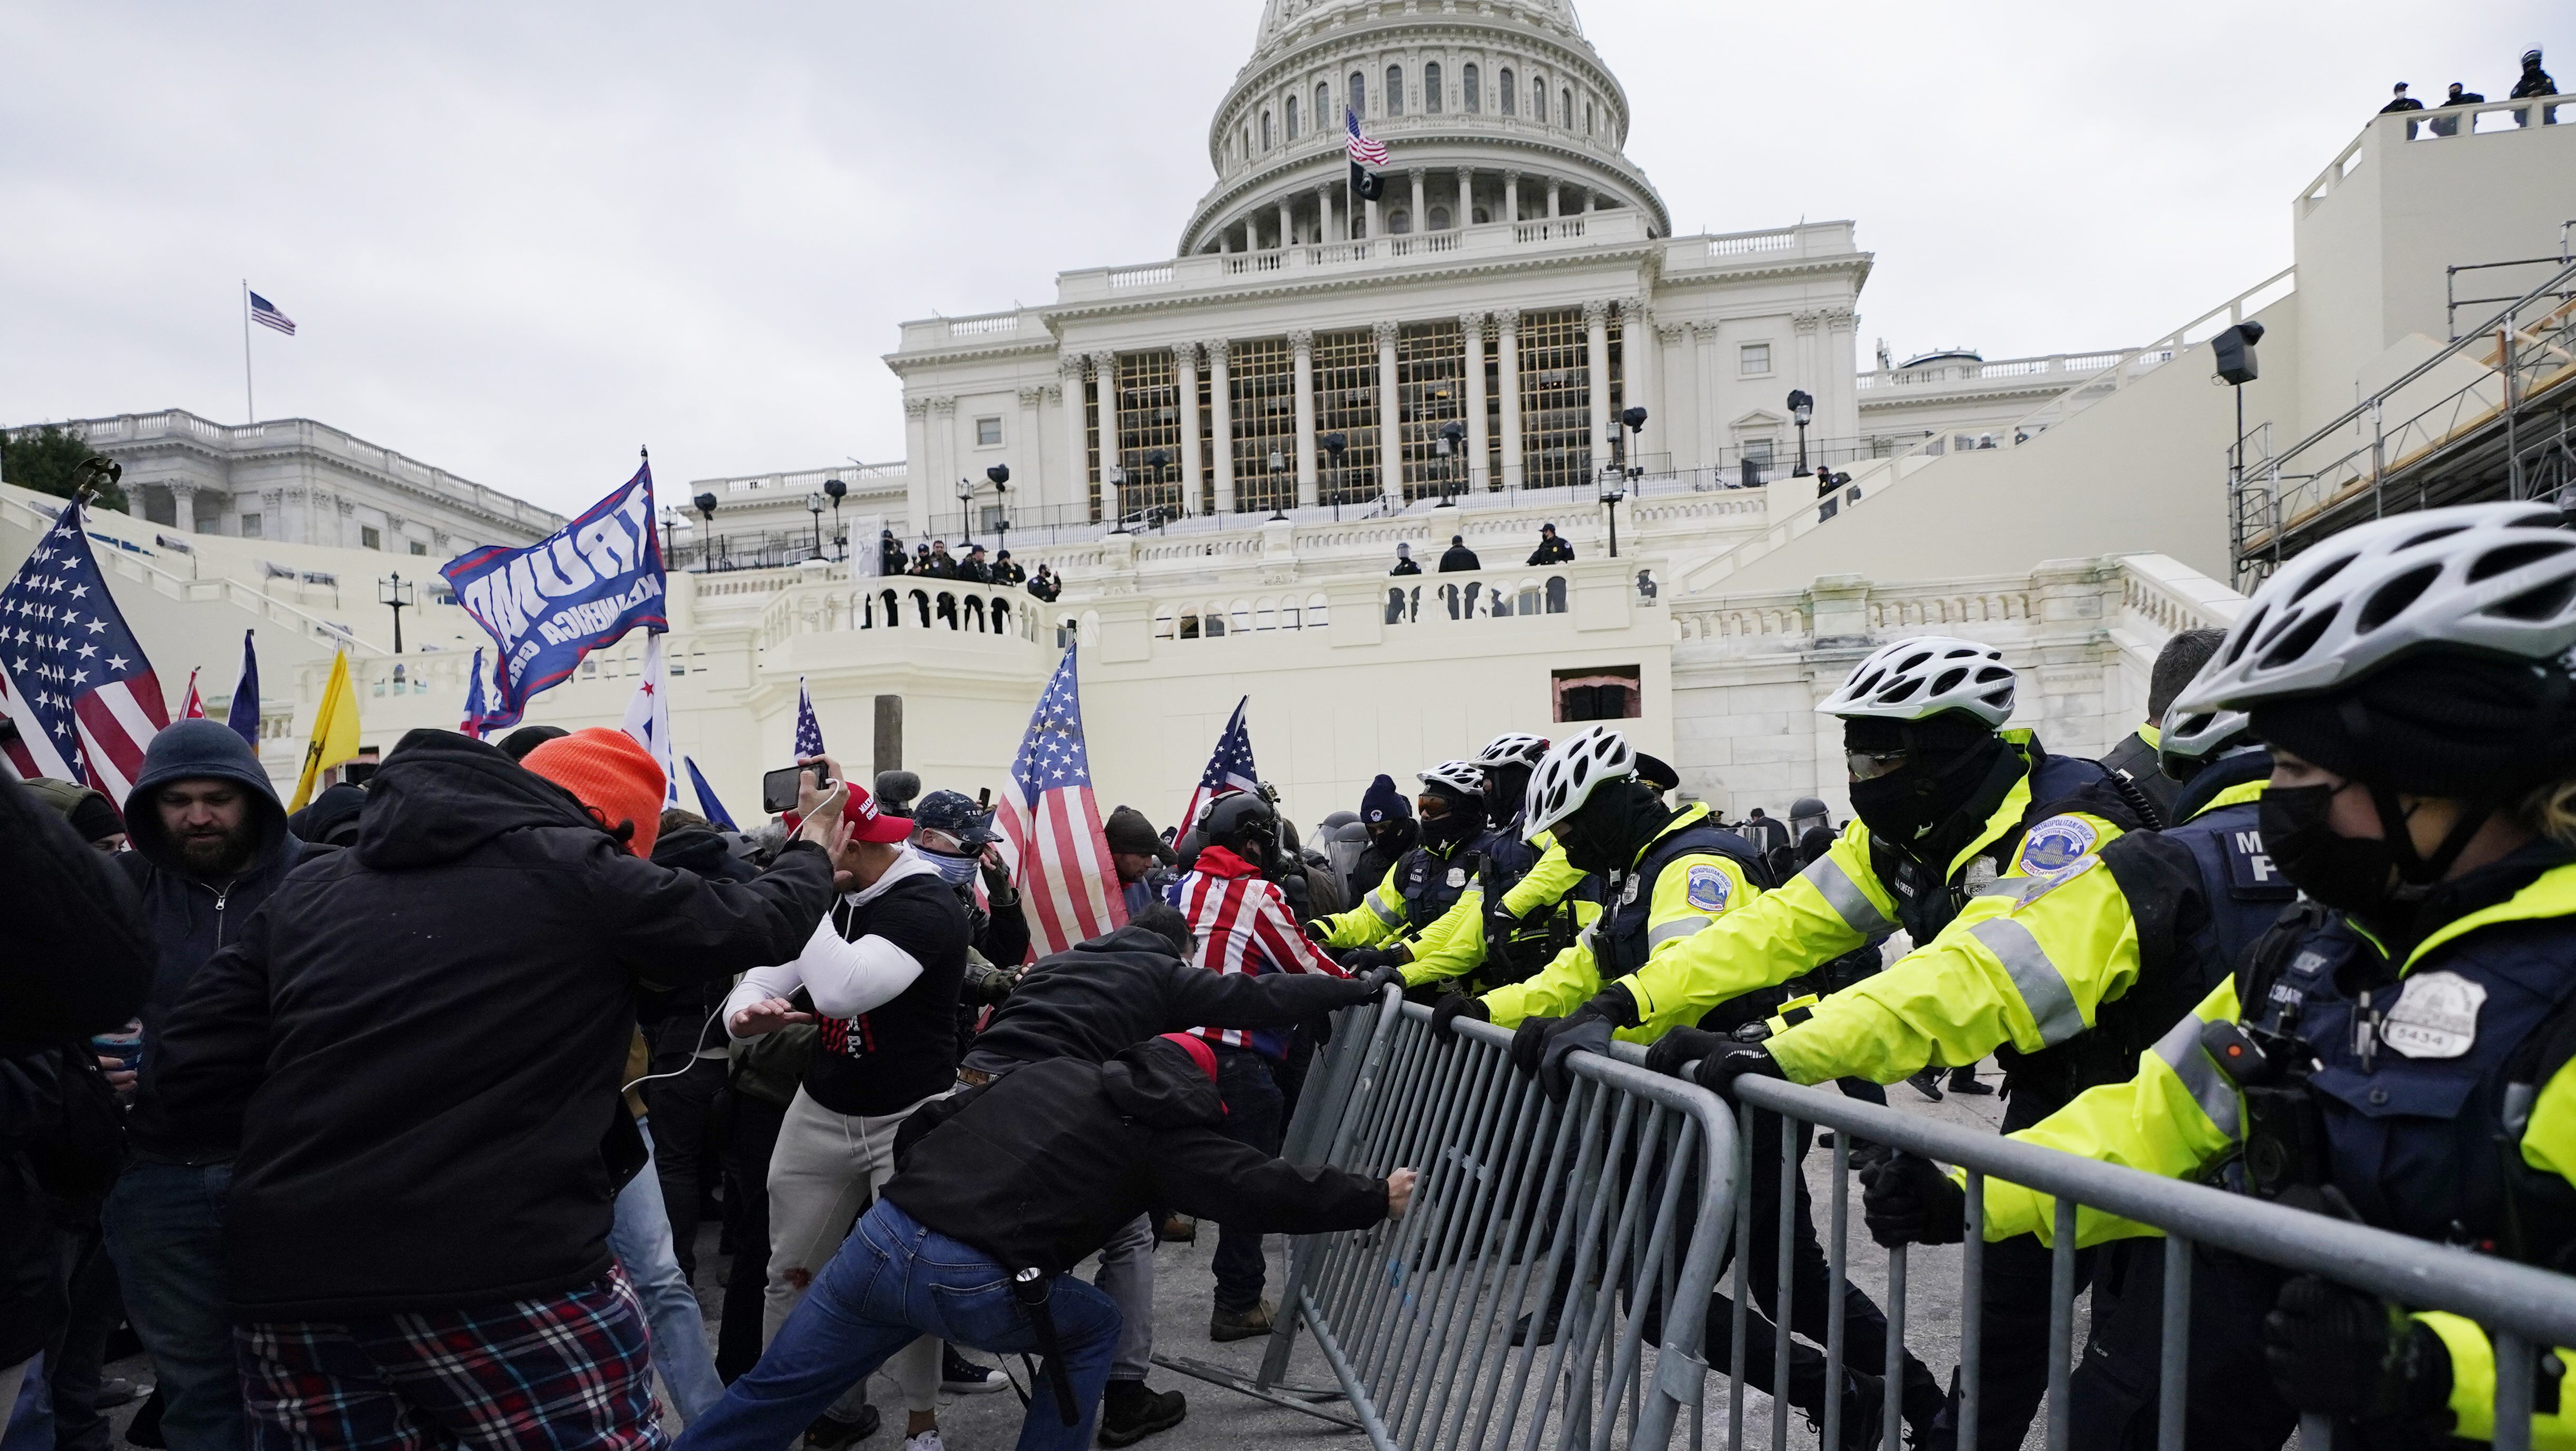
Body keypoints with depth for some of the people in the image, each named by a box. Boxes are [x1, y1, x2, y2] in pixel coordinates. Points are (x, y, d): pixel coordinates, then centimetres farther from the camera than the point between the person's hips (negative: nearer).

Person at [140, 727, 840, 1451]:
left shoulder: (309, 887, 12)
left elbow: (185, 1080, 10)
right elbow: (756, 922, 8)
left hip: (290, 1283, 6)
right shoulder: (575, 872, -3)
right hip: (503, 1276, -6)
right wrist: (812, 854, 28)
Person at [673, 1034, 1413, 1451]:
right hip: (971, 1285, -5)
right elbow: (1262, 1189, 6)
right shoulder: (1166, 1126, 7)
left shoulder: (1049, 1070, 21)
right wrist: (1376, 1198, 17)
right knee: (1093, 1328, 22)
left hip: (880, 1237, 5)